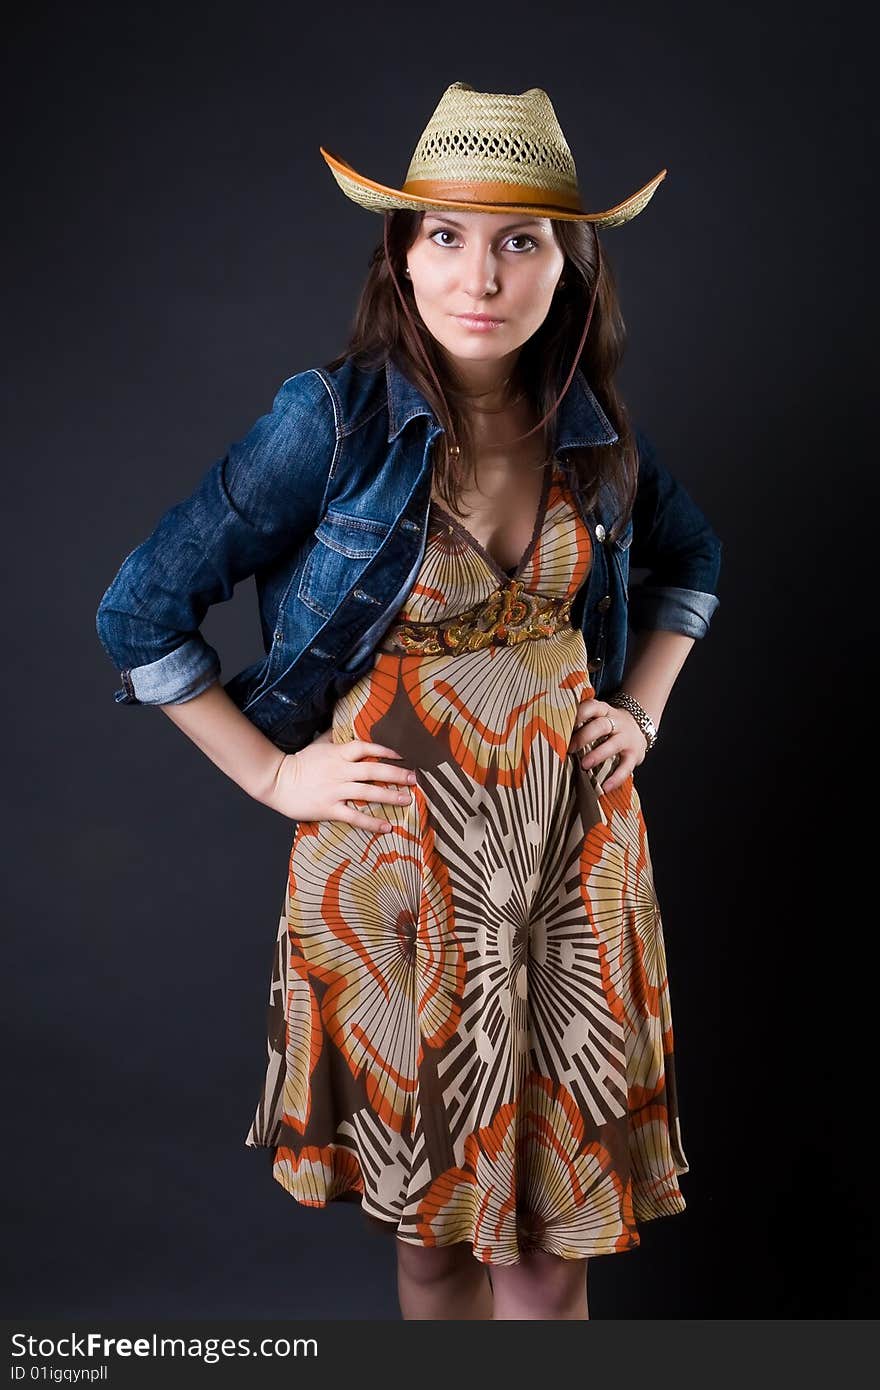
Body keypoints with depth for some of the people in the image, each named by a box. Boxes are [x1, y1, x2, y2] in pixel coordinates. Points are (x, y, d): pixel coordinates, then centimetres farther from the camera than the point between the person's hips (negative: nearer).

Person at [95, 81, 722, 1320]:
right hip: (398, 866, -2)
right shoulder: (333, 420, -13)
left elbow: (693, 565, 20)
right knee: (431, 1222, 14)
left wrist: (641, 711, 7)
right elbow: (141, 612, -7)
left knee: (550, 1238, 9)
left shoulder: (595, 429, 0)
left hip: (573, 857, 3)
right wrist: (273, 773, -7)